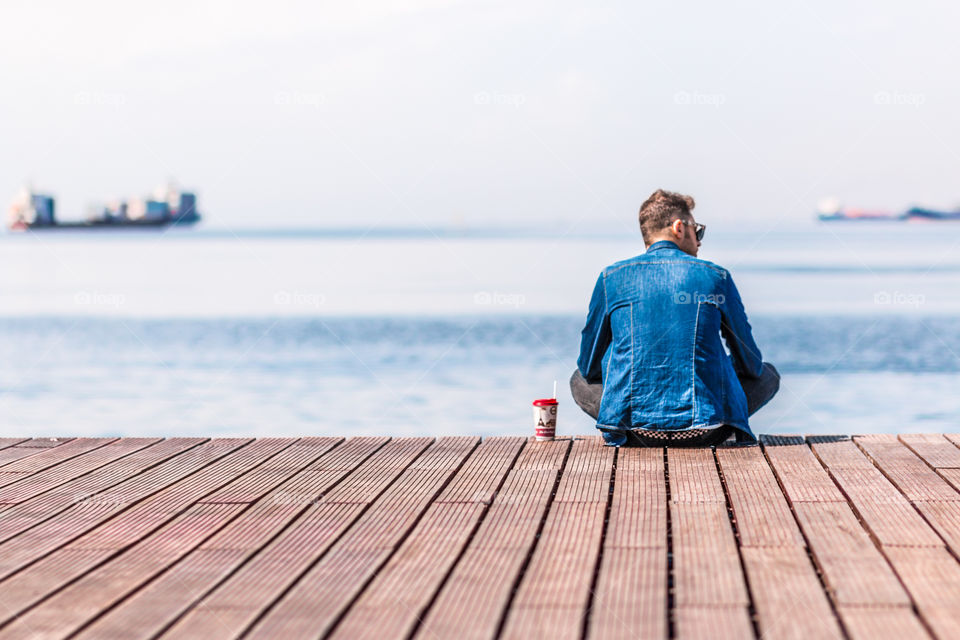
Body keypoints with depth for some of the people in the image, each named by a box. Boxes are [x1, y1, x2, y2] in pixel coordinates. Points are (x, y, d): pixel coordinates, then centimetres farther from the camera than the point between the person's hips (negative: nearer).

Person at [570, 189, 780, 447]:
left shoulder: (612, 277, 2)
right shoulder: (715, 276, 0)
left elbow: (589, 365, 10)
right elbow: (751, 364, 10)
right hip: (706, 431, 0)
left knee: (579, 380, 29)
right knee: (768, 374, 25)